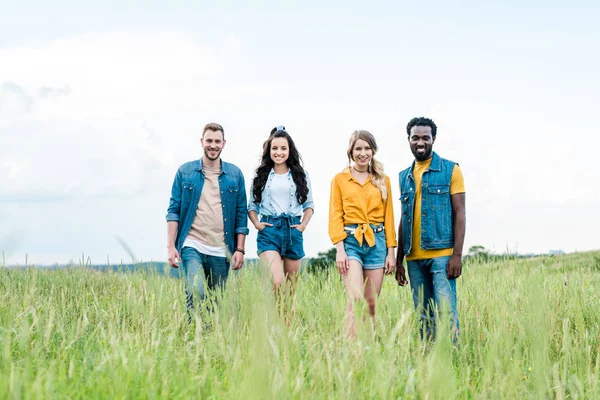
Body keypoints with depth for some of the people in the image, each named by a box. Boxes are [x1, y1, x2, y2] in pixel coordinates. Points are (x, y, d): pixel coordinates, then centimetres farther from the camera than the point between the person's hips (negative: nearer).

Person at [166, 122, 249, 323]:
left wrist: (240, 249, 2)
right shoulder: (185, 172, 5)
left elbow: (241, 214, 9)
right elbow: (174, 210, 4)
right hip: (192, 245, -2)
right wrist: (171, 246, -5)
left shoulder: (235, 174, 8)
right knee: (196, 293, -21)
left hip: (221, 250, 2)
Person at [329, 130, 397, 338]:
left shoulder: (383, 180, 12)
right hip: (351, 240, -3)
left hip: (377, 241, 3)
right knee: (356, 298, -18)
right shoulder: (340, 179, 6)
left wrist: (391, 251, 6)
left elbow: (388, 217, 11)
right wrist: (340, 249, -9)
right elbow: (335, 216, 1)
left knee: (371, 302, 3)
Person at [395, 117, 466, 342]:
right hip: (414, 258, 5)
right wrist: (399, 260, 15)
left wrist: (457, 255, -11)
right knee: (424, 316, 7)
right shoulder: (404, 176, 15)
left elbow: (459, 213, -3)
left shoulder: (450, 170, 1)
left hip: (441, 254, -5)